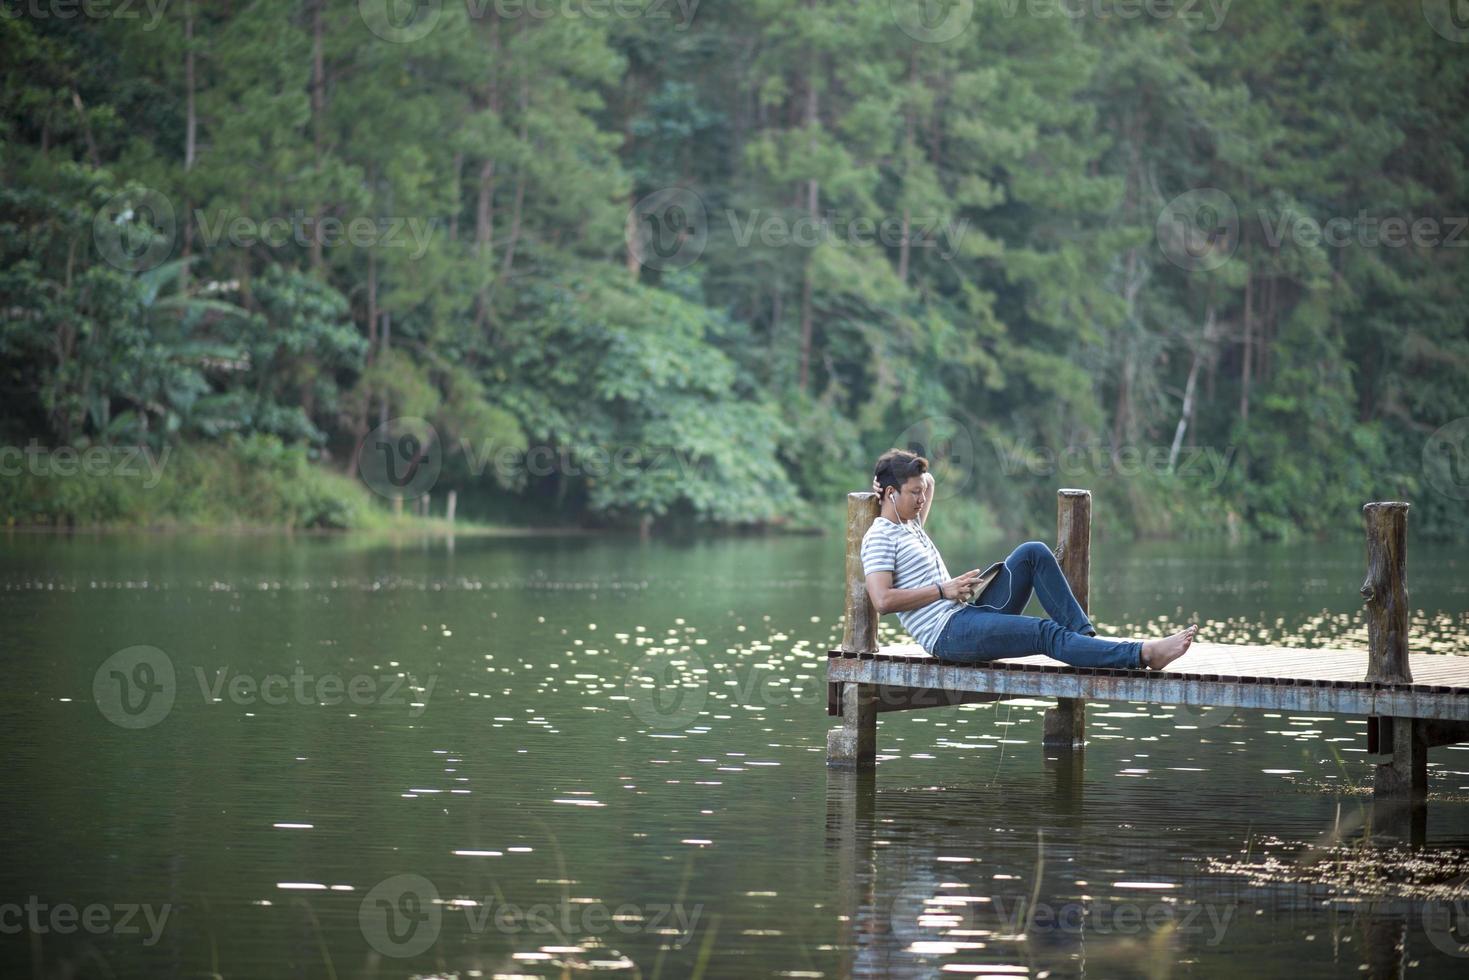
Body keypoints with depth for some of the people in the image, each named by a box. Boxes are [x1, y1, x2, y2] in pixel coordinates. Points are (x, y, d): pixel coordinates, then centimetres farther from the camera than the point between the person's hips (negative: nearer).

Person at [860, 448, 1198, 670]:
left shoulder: (909, 526, 23)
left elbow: (928, 480, 45)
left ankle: (1086, 636, -12)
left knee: (1033, 553, -4)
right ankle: (1144, 654, -37)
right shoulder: (880, 537, -6)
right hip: (949, 633, -10)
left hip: (971, 615, 10)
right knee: (1046, 634, -26)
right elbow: (883, 601, -21)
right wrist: (943, 590, -15)